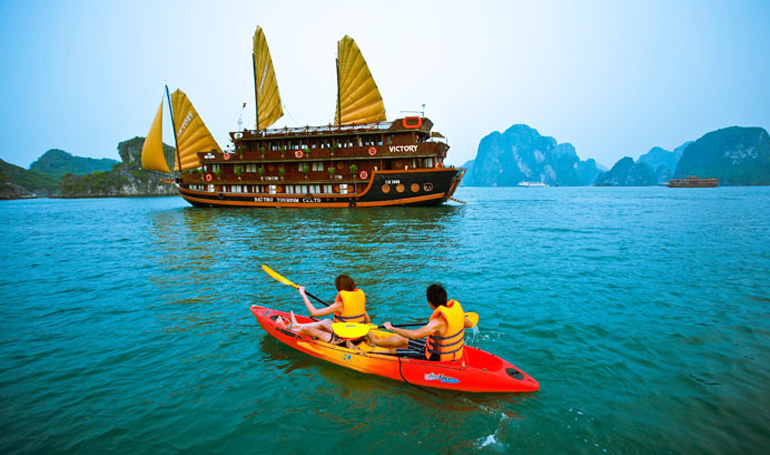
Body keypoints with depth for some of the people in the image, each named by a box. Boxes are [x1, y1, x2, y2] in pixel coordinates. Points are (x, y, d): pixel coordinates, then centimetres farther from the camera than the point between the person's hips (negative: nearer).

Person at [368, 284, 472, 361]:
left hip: (436, 358, -9)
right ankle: (375, 341, 38)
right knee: (403, 340, 18)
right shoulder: (455, 306, -10)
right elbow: (469, 325, 8)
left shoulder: (438, 322, -34)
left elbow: (414, 334, -42)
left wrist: (392, 328, -30)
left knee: (393, 351, 1)